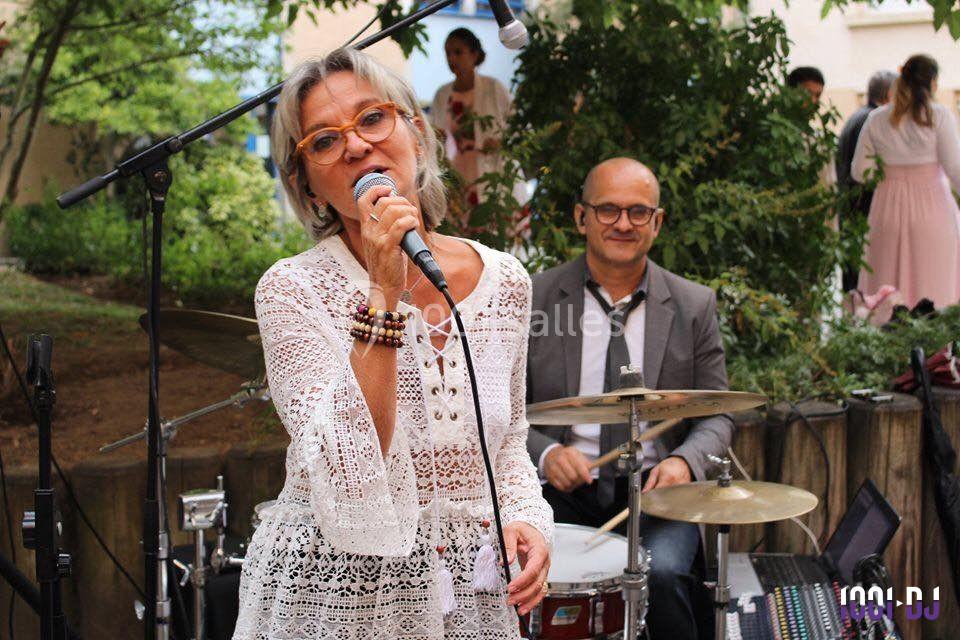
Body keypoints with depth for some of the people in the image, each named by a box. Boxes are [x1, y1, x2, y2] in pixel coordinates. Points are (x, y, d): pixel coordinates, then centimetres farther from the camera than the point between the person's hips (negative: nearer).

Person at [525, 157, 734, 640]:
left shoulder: (694, 305, 6)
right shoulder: (533, 298, 2)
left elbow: (716, 415, 8)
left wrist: (684, 460, -14)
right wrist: (545, 453, -16)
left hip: (657, 490, 1)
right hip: (563, 491, 0)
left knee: (662, 573, -28)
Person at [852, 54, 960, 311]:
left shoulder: (876, 119, 4)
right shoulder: (939, 116, -5)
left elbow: (859, 171, 5)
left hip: (889, 206, 3)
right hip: (931, 204, -3)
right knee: (933, 288, 1)